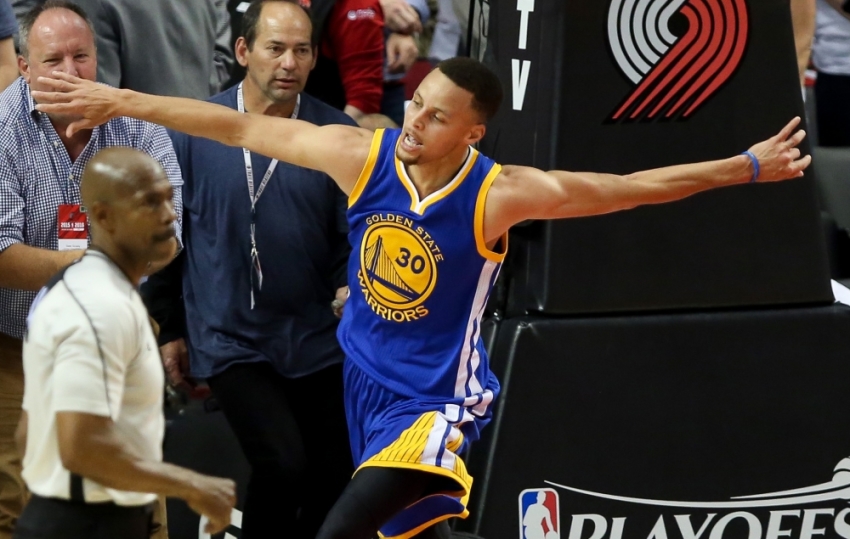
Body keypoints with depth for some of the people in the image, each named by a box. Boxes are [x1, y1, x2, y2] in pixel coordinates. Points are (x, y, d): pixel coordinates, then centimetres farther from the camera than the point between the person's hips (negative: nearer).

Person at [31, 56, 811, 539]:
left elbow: (630, 188, -12)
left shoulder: (499, 195, -19)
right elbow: (242, 129, -5)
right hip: (367, 382, 5)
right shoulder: (363, 155, -11)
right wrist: (122, 102, -3)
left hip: (437, 398, -5)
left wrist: (747, 167, -11)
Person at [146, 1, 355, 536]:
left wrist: (350, 285, -19)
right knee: (282, 464, -18)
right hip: (231, 341, -2)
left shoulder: (338, 136, -3)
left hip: (317, 340, 2)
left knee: (333, 480, 9)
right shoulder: (193, 131, -4)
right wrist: (169, 330, 7)